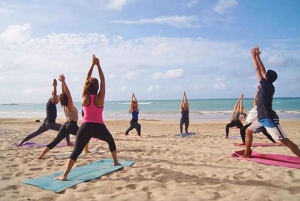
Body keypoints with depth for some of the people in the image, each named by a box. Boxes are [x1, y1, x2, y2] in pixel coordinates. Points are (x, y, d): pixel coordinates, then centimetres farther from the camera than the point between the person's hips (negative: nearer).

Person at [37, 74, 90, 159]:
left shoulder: (63, 106, 10)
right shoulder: (71, 106, -8)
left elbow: (64, 94, 8)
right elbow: (68, 93, -15)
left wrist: (62, 82, 5)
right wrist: (63, 82, -19)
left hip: (65, 125, 6)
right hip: (72, 125, -6)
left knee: (54, 142, 4)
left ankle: (41, 155, -3)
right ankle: (86, 150, 3)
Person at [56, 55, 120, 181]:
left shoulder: (84, 97, 4)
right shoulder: (100, 97, -2)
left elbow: (87, 79, 10)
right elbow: (102, 80, 5)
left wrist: (92, 64, 13)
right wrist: (98, 65, 7)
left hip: (85, 127, 1)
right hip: (99, 127, 0)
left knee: (76, 151, -4)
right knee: (111, 141, 28)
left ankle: (64, 175, -15)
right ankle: (115, 162, 35)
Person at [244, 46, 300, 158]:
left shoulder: (266, 85, -15)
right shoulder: (268, 86, 6)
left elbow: (258, 69, -11)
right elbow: (262, 71, 14)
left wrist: (253, 56, -1)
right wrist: (257, 56, 16)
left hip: (269, 119, -10)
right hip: (262, 118, 10)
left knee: (284, 140, -10)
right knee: (248, 131, 16)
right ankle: (247, 153, 24)